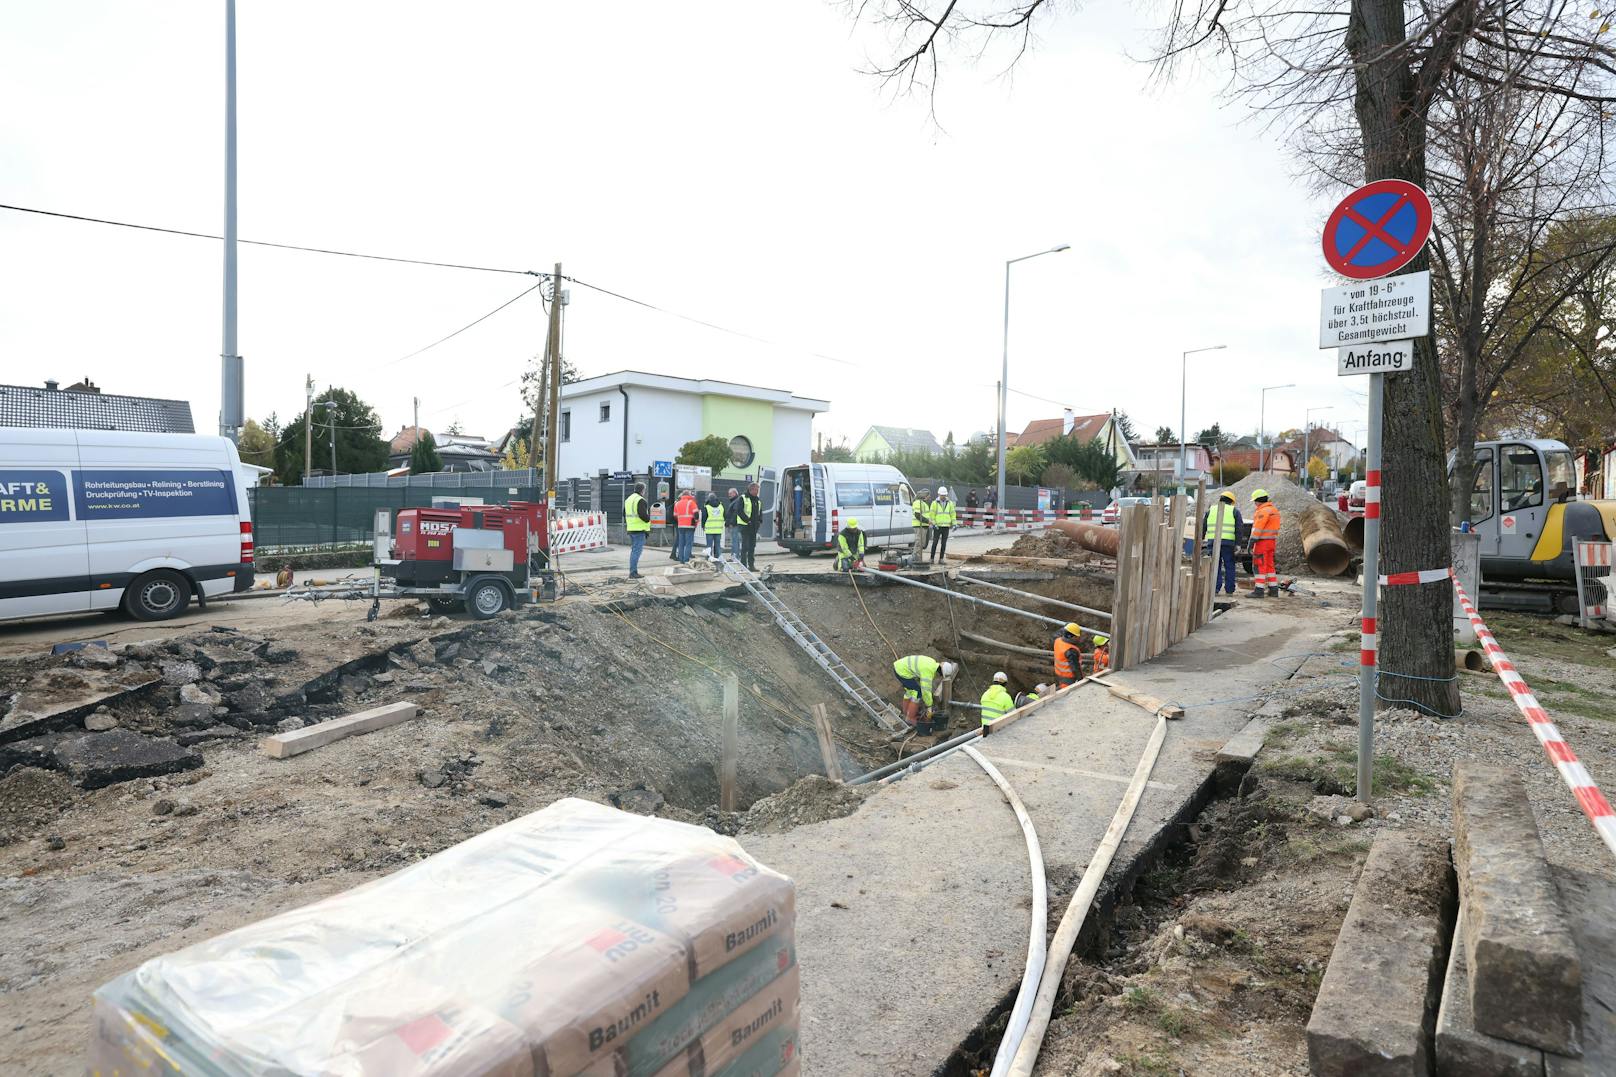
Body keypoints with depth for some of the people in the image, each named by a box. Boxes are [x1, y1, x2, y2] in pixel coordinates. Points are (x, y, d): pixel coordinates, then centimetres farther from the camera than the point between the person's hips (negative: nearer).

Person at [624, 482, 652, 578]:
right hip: (639, 530, -9)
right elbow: (643, 515, -21)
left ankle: (633, 571, 19)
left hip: (630, 529, 9)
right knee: (637, 550, -7)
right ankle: (633, 572, -8)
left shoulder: (628, 499, 16)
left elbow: (624, 514, 22)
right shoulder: (641, 500, -13)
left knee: (634, 550, 16)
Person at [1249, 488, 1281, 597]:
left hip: (1262, 542, -10)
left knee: (1259, 566, -8)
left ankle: (1259, 591, -10)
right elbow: (1273, 529, 19)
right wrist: (1274, 543, 23)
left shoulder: (1264, 511, -17)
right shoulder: (1273, 510, 16)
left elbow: (1257, 529, -21)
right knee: (1269, 566, 15)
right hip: (1271, 542, 10)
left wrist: (1251, 543, -21)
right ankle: (1273, 589, 17)